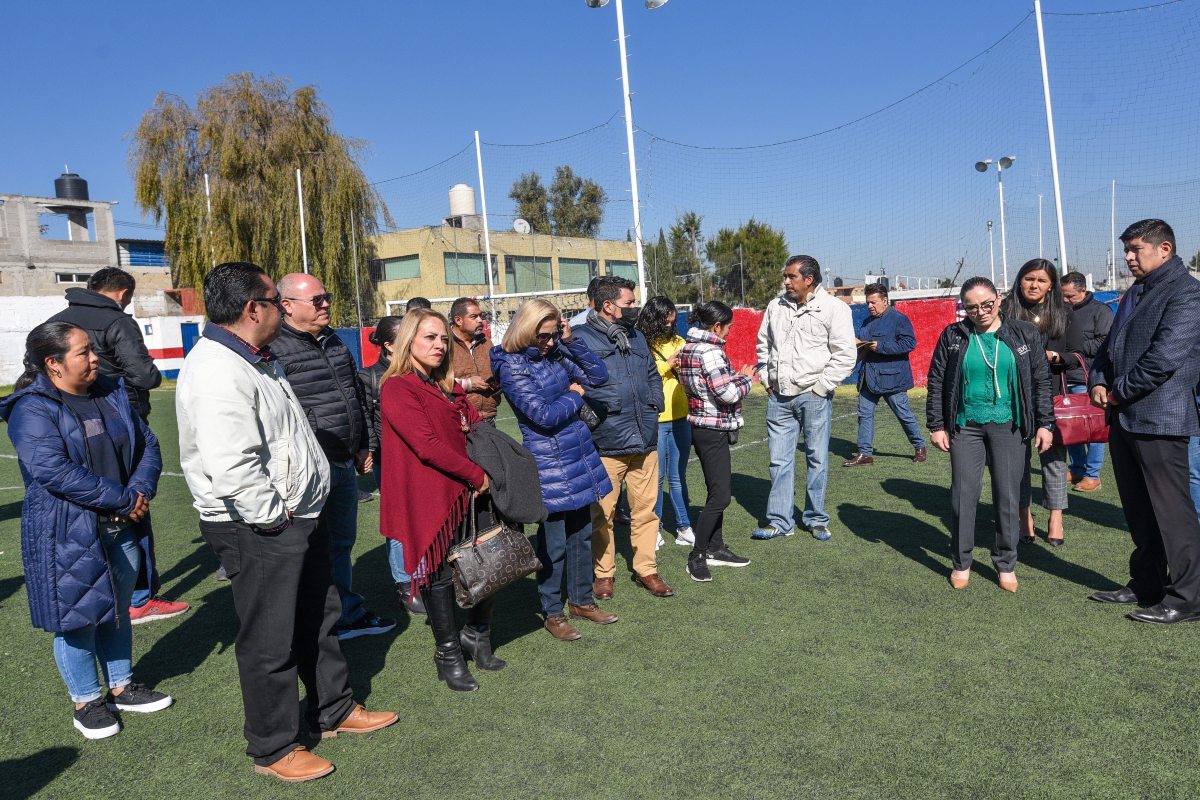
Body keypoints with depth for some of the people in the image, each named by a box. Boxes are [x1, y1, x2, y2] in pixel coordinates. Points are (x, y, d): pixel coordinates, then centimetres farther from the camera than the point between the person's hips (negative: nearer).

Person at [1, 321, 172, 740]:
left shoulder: (112, 393, 6)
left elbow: (147, 443, 6)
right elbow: (54, 471, -24)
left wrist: (141, 491, -12)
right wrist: (123, 499, -22)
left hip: (121, 529, 6)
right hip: (68, 533, -6)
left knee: (117, 610, 18)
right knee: (78, 617, 6)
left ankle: (121, 687, 34)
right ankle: (86, 701, 25)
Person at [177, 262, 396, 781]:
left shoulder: (257, 360, 12)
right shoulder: (218, 371, -23)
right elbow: (230, 469, -33)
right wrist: (274, 517, -20)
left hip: (297, 518, 10)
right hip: (259, 530, -10)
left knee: (319, 617, 22)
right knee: (270, 642, 5)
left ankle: (334, 712, 40)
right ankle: (272, 750, 24)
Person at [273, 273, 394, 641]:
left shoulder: (334, 341, 13)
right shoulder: (276, 348, -14)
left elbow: (357, 396, 21)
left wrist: (363, 447, 20)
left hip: (345, 464, 8)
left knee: (342, 542, 20)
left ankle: (349, 613, 34)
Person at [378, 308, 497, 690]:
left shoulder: (449, 389, 16)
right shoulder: (397, 389, -10)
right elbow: (427, 445, -18)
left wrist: (487, 473, -2)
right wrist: (477, 475, -14)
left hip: (464, 493, 7)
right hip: (429, 498, -7)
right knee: (440, 575, 4)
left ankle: (476, 635, 30)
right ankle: (448, 655, 23)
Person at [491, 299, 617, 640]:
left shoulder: (555, 353, 7)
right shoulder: (512, 367, -12)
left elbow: (598, 376, 5)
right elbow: (544, 415, -19)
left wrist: (571, 341, -3)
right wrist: (574, 394, -4)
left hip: (581, 457, 7)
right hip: (549, 464, -7)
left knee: (582, 534, 16)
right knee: (553, 543, 3)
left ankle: (581, 600, 31)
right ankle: (552, 612, 19)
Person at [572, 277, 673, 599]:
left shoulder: (636, 337, 18)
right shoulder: (581, 338, -7)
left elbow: (652, 374, 28)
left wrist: (654, 404, 14)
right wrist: (589, 415, -17)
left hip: (645, 440, 6)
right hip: (606, 444, -6)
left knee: (646, 510, 10)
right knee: (602, 514, 5)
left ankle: (646, 569, 24)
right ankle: (603, 574, 20)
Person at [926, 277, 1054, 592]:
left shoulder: (1025, 334, 2)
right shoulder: (953, 336, 1)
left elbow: (1041, 382, 5)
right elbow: (936, 382, 3)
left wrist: (1044, 423, 1)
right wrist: (937, 425, -1)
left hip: (1009, 426, 0)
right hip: (966, 426, 0)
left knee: (1008, 496, 4)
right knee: (963, 494, 2)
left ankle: (1006, 564, 19)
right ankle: (961, 563, 15)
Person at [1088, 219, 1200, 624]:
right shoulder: (1135, 294, 18)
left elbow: (1165, 356, -20)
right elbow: (1110, 344, 23)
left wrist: (1120, 391, -11)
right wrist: (1099, 381, 4)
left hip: (1159, 419, -9)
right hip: (1124, 417, 9)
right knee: (1138, 511, 16)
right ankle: (1145, 585, 28)